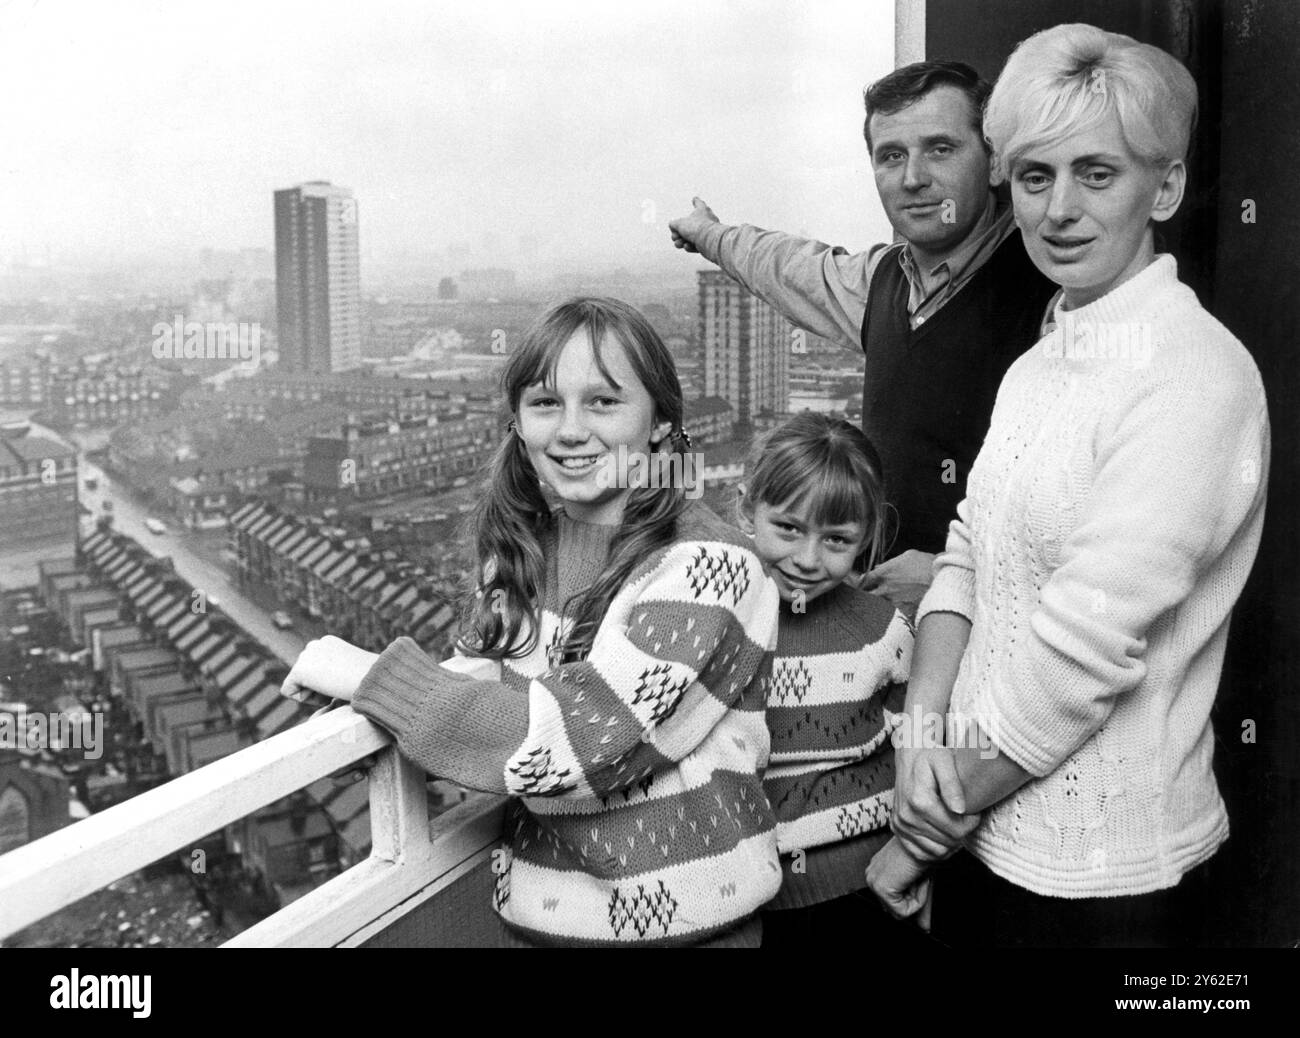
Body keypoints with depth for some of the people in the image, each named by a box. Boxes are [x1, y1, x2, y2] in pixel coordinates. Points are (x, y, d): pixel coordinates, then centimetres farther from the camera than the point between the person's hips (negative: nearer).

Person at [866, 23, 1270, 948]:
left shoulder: (1195, 376, -19)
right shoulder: (1038, 367, 7)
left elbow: (1084, 649, -22)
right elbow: (964, 563, 5)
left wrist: (922, 838, -13)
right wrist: (924, 726, -13)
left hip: (1104, 879, -7)